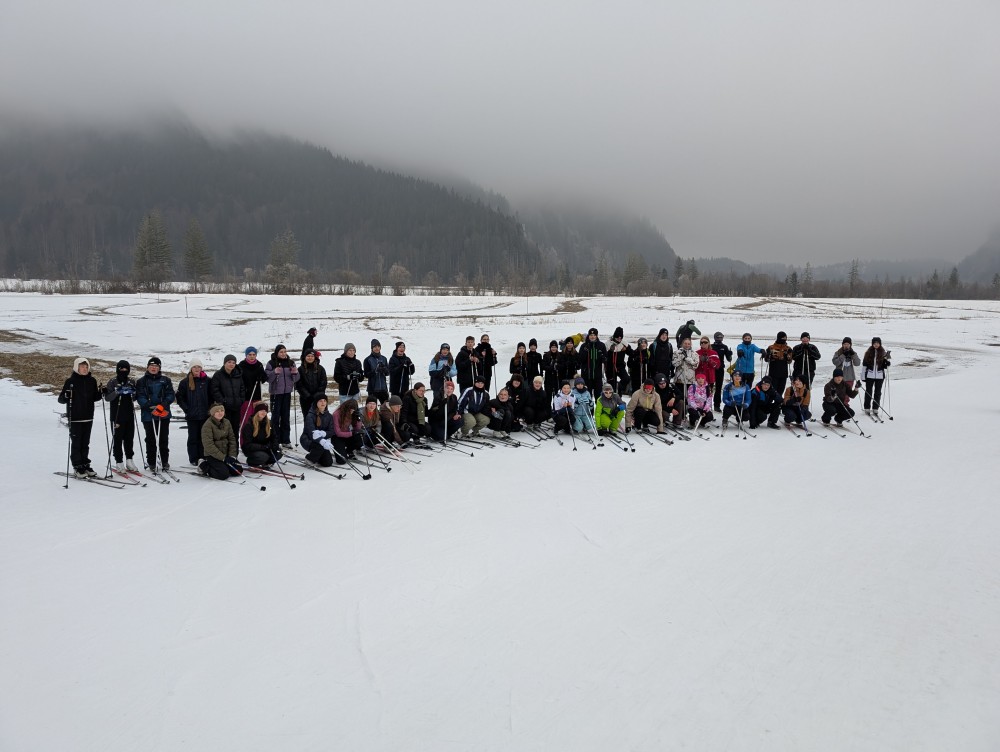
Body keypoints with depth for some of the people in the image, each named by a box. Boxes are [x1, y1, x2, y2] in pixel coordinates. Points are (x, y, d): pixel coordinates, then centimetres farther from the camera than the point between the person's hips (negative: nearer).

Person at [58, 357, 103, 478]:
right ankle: (78, 467, 7)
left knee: (85, 443, 11)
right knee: (76, 443, 0)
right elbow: (61, 399, -7)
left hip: (88, 418, 4)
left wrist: (101, 393, -4)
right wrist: (66, 396, -28)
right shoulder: (70, 381, -6)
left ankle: (85, 465, 19)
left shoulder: (92, 381, 8)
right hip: (75, 418, -4)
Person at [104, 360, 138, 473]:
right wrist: (117, 392, -24)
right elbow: (107, 398, -9)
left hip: (129, 414, 4)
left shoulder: (131, 381, 10)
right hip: (117, 415, -4)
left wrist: (133, 393, -5)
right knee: (118, 439, 0)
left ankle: (129, 460, 15)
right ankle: (119, 463, 5)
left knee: (129, 438, 7)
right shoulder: (112, 381, -2)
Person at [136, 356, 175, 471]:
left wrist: (163, 405, -15)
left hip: (164, 414, 1)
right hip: (148, 415, -1)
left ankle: (165, 461, 17)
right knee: (150, 440, 4)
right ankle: (151, 462, 13)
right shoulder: (141, 381, 4)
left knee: (164, 439, 6)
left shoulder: (165, 380, 8)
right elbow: (140, 397, -5)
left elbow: (170, 395, 2)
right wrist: (150, 407, -19)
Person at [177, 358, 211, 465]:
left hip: (205, 414, 2)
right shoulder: (185, 382, -1)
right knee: (193, 437, 3)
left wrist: (209, 407, 2)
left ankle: (203, 456, 14)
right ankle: (193, 459, 8)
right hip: (192, 415, -2)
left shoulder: (206, 380, 4)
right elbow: (179, 397, 2)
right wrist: (186, 409, -6)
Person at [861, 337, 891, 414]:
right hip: (869, 375, -1)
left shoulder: (883, 353, 3)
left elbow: (885, 366, 8)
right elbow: (864, 364, 1)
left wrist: (887, 363, -15)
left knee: (878, 392, 7)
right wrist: (863, 375, -2)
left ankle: (875, 408, 16)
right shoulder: (868, 352, -1)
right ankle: (867, 408, 14)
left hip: (880, 376, 1)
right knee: (868, 392, 6)